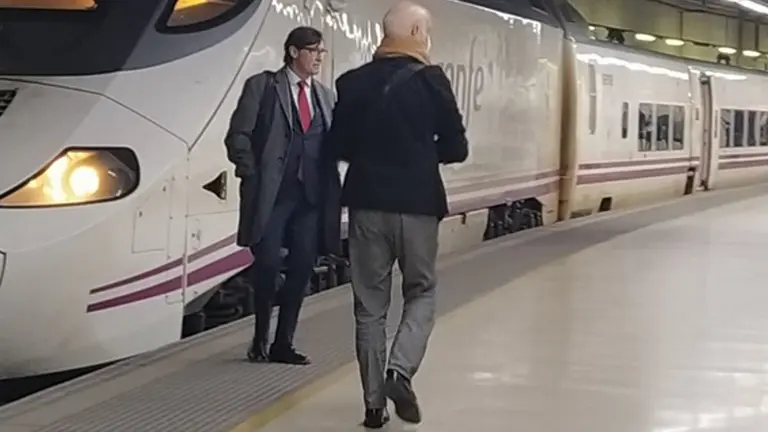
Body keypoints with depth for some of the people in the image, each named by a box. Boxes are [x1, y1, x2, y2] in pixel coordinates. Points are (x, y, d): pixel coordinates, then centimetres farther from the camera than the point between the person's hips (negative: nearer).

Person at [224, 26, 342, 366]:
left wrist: (329, 186, 2)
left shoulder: (325, 96, 16)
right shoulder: (262, 86, 2)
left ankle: (283, 343, 13)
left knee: (302, 268, 3)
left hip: (311, 195, 5)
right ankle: (260, 340, 10)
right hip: (271, 194, -5)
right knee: (268, 264, -7)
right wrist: (252, 177, -8)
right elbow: (238, 136, -2)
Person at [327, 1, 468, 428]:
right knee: (421, 292, 14)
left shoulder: (352, 83, -1)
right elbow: (456, 148, -4)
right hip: (417, 204, -2)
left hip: (367, 204, 2)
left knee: (371, 303, 9)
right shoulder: (431, 81, -7)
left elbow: (340, 146, 4)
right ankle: (400, 370, -8)